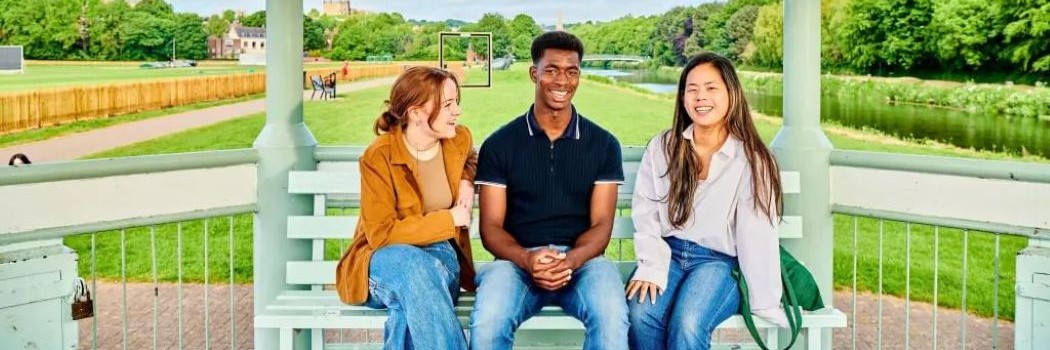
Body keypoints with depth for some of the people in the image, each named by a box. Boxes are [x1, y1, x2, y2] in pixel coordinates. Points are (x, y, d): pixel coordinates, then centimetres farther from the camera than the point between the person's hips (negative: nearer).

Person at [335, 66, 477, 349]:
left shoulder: (460, 140, 1)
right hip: (383, 261, -3)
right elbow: (381, 234, -19)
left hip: (439, 253, 3)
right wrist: (448, 220, -17)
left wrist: (466, 183, 4)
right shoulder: (378, 157, -15)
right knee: (415, 265, -41)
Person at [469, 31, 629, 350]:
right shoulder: (499, 144, 5)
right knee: (486, 323, -32)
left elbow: (601, 224, 3)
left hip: (581, 260, 0)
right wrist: (526, 259, -19)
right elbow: (491, 226, 2)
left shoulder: (603, 144, 8)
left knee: (612, 318, -33)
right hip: (518, 260, 0)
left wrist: (570, 260, -19)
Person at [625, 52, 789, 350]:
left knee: (687, 324, -31)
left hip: (720, 261, -2)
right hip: (668, 254, 2)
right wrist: (652, 268, -12)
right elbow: (645, 214, 3)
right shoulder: (662, 147, 6)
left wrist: (764, 304, -15)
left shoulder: (750, 159, -3)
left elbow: (757, 236, -9)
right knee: (641, 315, -28)